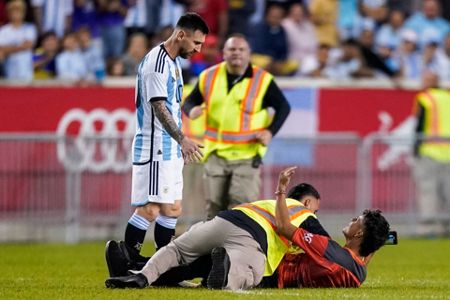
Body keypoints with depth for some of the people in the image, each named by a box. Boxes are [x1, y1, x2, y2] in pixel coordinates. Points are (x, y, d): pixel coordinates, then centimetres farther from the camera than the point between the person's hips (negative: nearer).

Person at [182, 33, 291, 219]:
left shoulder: (262, 80, -4)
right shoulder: (208, 77, 3)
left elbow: (283, 107, 4)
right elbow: (190, 101, 13)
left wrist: (270, 131, -10)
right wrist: (191, 110, -12)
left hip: (247, 154, -3)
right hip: (216, 153, 3)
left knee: (242, 203, -12)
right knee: (215, 206, 7)